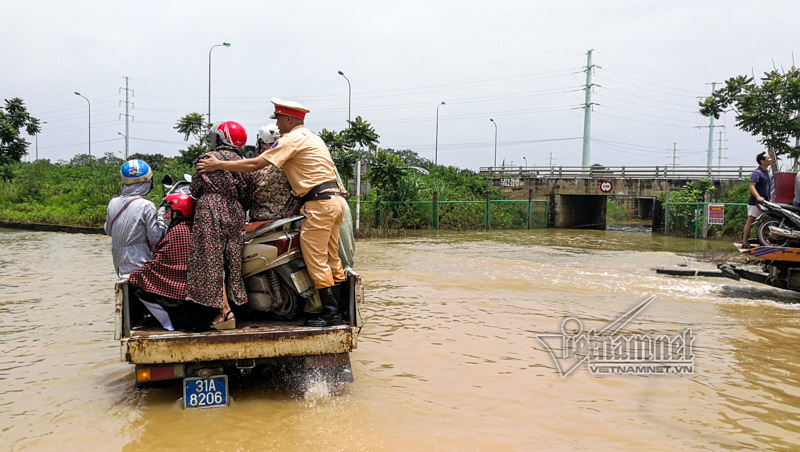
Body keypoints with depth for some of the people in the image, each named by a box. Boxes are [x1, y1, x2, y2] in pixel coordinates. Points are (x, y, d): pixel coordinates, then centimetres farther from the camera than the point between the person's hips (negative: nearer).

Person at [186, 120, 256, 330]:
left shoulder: (210, 158, 0)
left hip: (210, 211, -5)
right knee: (232, 260, 9)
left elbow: (195, 189, 3)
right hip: (235, 213, 5)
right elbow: (248, 196, 12)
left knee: (212, 260, -4)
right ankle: (233, 302, 12)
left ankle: (224, 310, -9)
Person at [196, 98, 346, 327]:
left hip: (319, 203, -10)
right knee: (331, 258, 12)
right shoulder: (310, 136, 22)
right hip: (335, 199, 10)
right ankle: (338, 309, 16)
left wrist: (218, 164, -3)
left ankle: (331, 312, -1)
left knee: (316, 260, -4)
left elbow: (256, 164, -11)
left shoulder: (293, 138, -8)